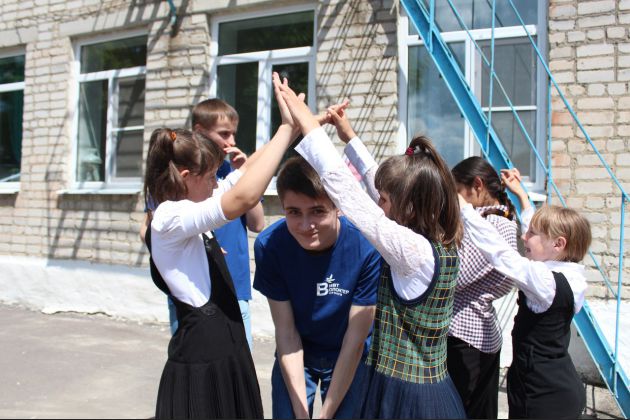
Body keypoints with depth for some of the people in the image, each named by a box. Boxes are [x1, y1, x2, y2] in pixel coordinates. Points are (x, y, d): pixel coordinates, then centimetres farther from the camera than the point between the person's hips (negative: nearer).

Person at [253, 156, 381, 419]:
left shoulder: (367, 248, -30)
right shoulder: (269, 245, -24)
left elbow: (355, 339, -22)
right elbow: (286, 331, -17)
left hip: (349, 359, -1)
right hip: (294, 357, 1)